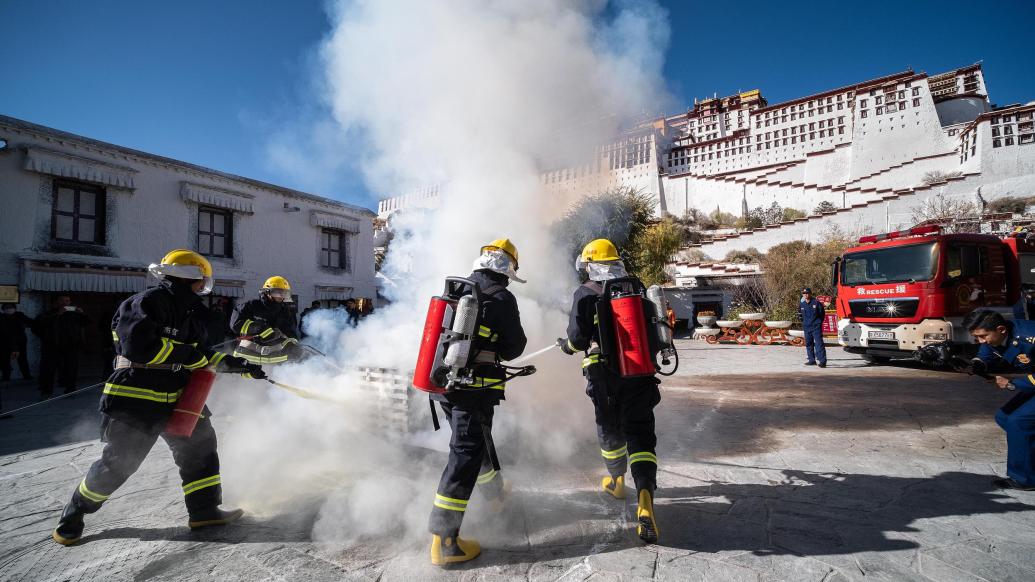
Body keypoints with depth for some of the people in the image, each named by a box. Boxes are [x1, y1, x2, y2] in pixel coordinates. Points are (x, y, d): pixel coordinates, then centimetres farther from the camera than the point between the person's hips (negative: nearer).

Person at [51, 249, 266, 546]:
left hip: (177, 397, 8)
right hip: (136, 396, -8)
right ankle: (74, 515, 24)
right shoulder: (147, 301, -12)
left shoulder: (190, 313, 15)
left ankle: (205, 510, 15)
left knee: (200, 444, 6)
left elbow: (199, 357, 19)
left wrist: (240, 367, 11)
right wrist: (185, 353, -19)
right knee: (118, 462, -1)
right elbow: (139, 347, -25)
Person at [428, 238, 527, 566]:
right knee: (466, 456, -2)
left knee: (477, 441, 25)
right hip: (475, 388, -7)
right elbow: (514, 347, -3)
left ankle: (495, 493, 48)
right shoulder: (502, 298, -9)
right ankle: (444, 539, 0)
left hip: (443, 383, 8)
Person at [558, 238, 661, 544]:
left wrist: (567, 345, 14)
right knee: (640, 434, 2)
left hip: (604, 373, -2)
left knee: (610, 430, 19)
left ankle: (617, 481, 41)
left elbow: (578, 337, -7)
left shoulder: (585, 293, -2)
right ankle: (645, 499, -15)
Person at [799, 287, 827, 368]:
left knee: (819, 343, -11)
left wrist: (818, 322, 4)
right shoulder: (801, 304, 6)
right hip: (806, 327, 5)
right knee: (808, 343, 10)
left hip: (816, 326, -5)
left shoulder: (816, 302, -7)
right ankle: (812, 360, 20)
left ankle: (822, 361, -11)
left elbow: (822, 313, 3)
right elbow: (800, 314, 22)